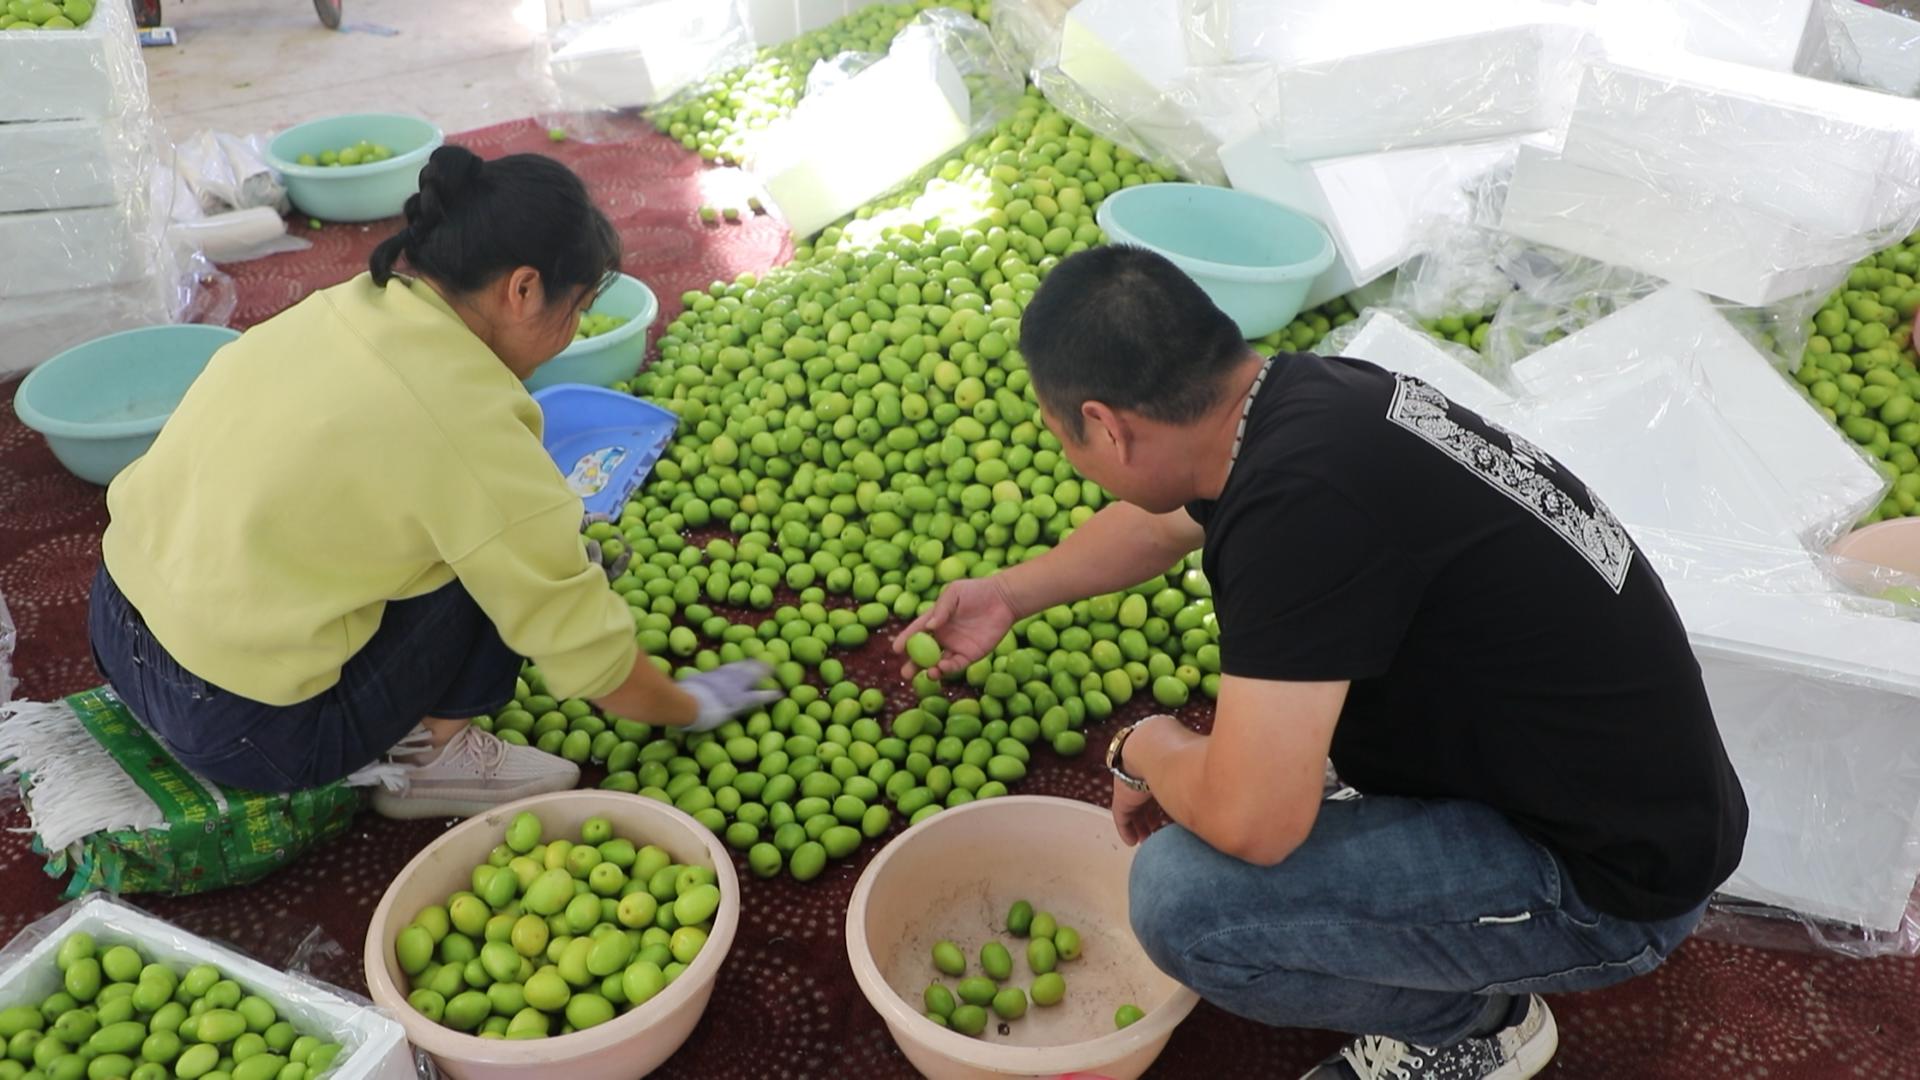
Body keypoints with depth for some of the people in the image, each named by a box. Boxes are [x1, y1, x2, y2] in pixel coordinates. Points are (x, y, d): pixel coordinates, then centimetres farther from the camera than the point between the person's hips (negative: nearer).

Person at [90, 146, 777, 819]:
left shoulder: (341, 306, 0)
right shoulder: (472, 428, -21)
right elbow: (590, 658, -12)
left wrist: (557, 564, 20)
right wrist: (694, 708, 6)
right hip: (237, 731, -8)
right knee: (511, 558, -4)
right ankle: (435, 754, 6)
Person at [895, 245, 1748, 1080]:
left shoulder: (1300, 501, -32)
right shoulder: (1299, 390, -4)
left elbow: (1250, 819, -31)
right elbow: (1163, 521, 17)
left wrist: (1145, 750, -10)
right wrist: (1010, 594, 24)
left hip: (1611, 881, -9)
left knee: (1182, 898, -21)